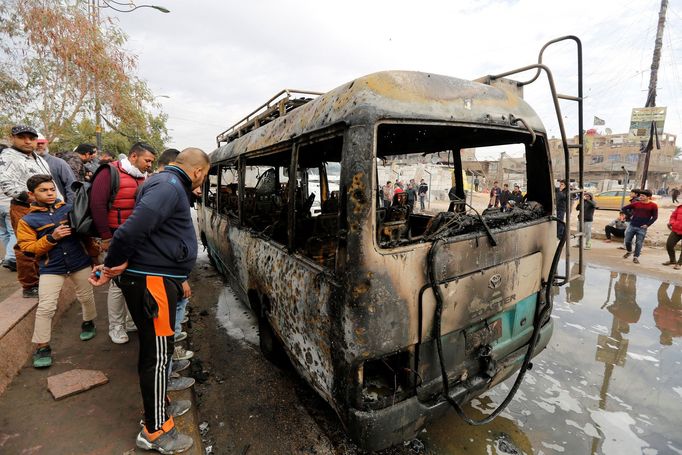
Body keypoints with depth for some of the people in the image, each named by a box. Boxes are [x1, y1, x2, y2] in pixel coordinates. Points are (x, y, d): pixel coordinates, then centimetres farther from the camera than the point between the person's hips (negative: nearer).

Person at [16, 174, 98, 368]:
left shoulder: (70, 209, 0)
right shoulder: (27, 220, -2)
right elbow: (27, 248, -6)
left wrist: (93, 252, 4)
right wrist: (51, 238, -20)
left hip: (80, 262, 1)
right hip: (51, 268, -1)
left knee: (86, 297, 17)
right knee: (45, 307, -3)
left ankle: (88, 323, 43)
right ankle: (42, 347, 12)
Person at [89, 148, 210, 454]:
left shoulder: (171, 185, 17)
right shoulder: (169, 186, -17)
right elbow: (133, 229, -28)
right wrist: (114, 263, -14)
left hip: (157, 279, 10)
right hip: (151, 282, -10)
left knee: (155, 349, 21)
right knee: (157, 354, 2)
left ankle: (158, 407, 40)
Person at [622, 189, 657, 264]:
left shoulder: (653, 206, -3)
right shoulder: (636, 203, 2)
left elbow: (655, 217, 0)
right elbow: (624, 208, 12)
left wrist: (647, 224, -9)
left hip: (642, 228, -2)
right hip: (632, 226, 3)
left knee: (639, 243, -1)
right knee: (627, 241, 6)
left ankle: (636, 257, 9)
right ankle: (629, 252, 32)